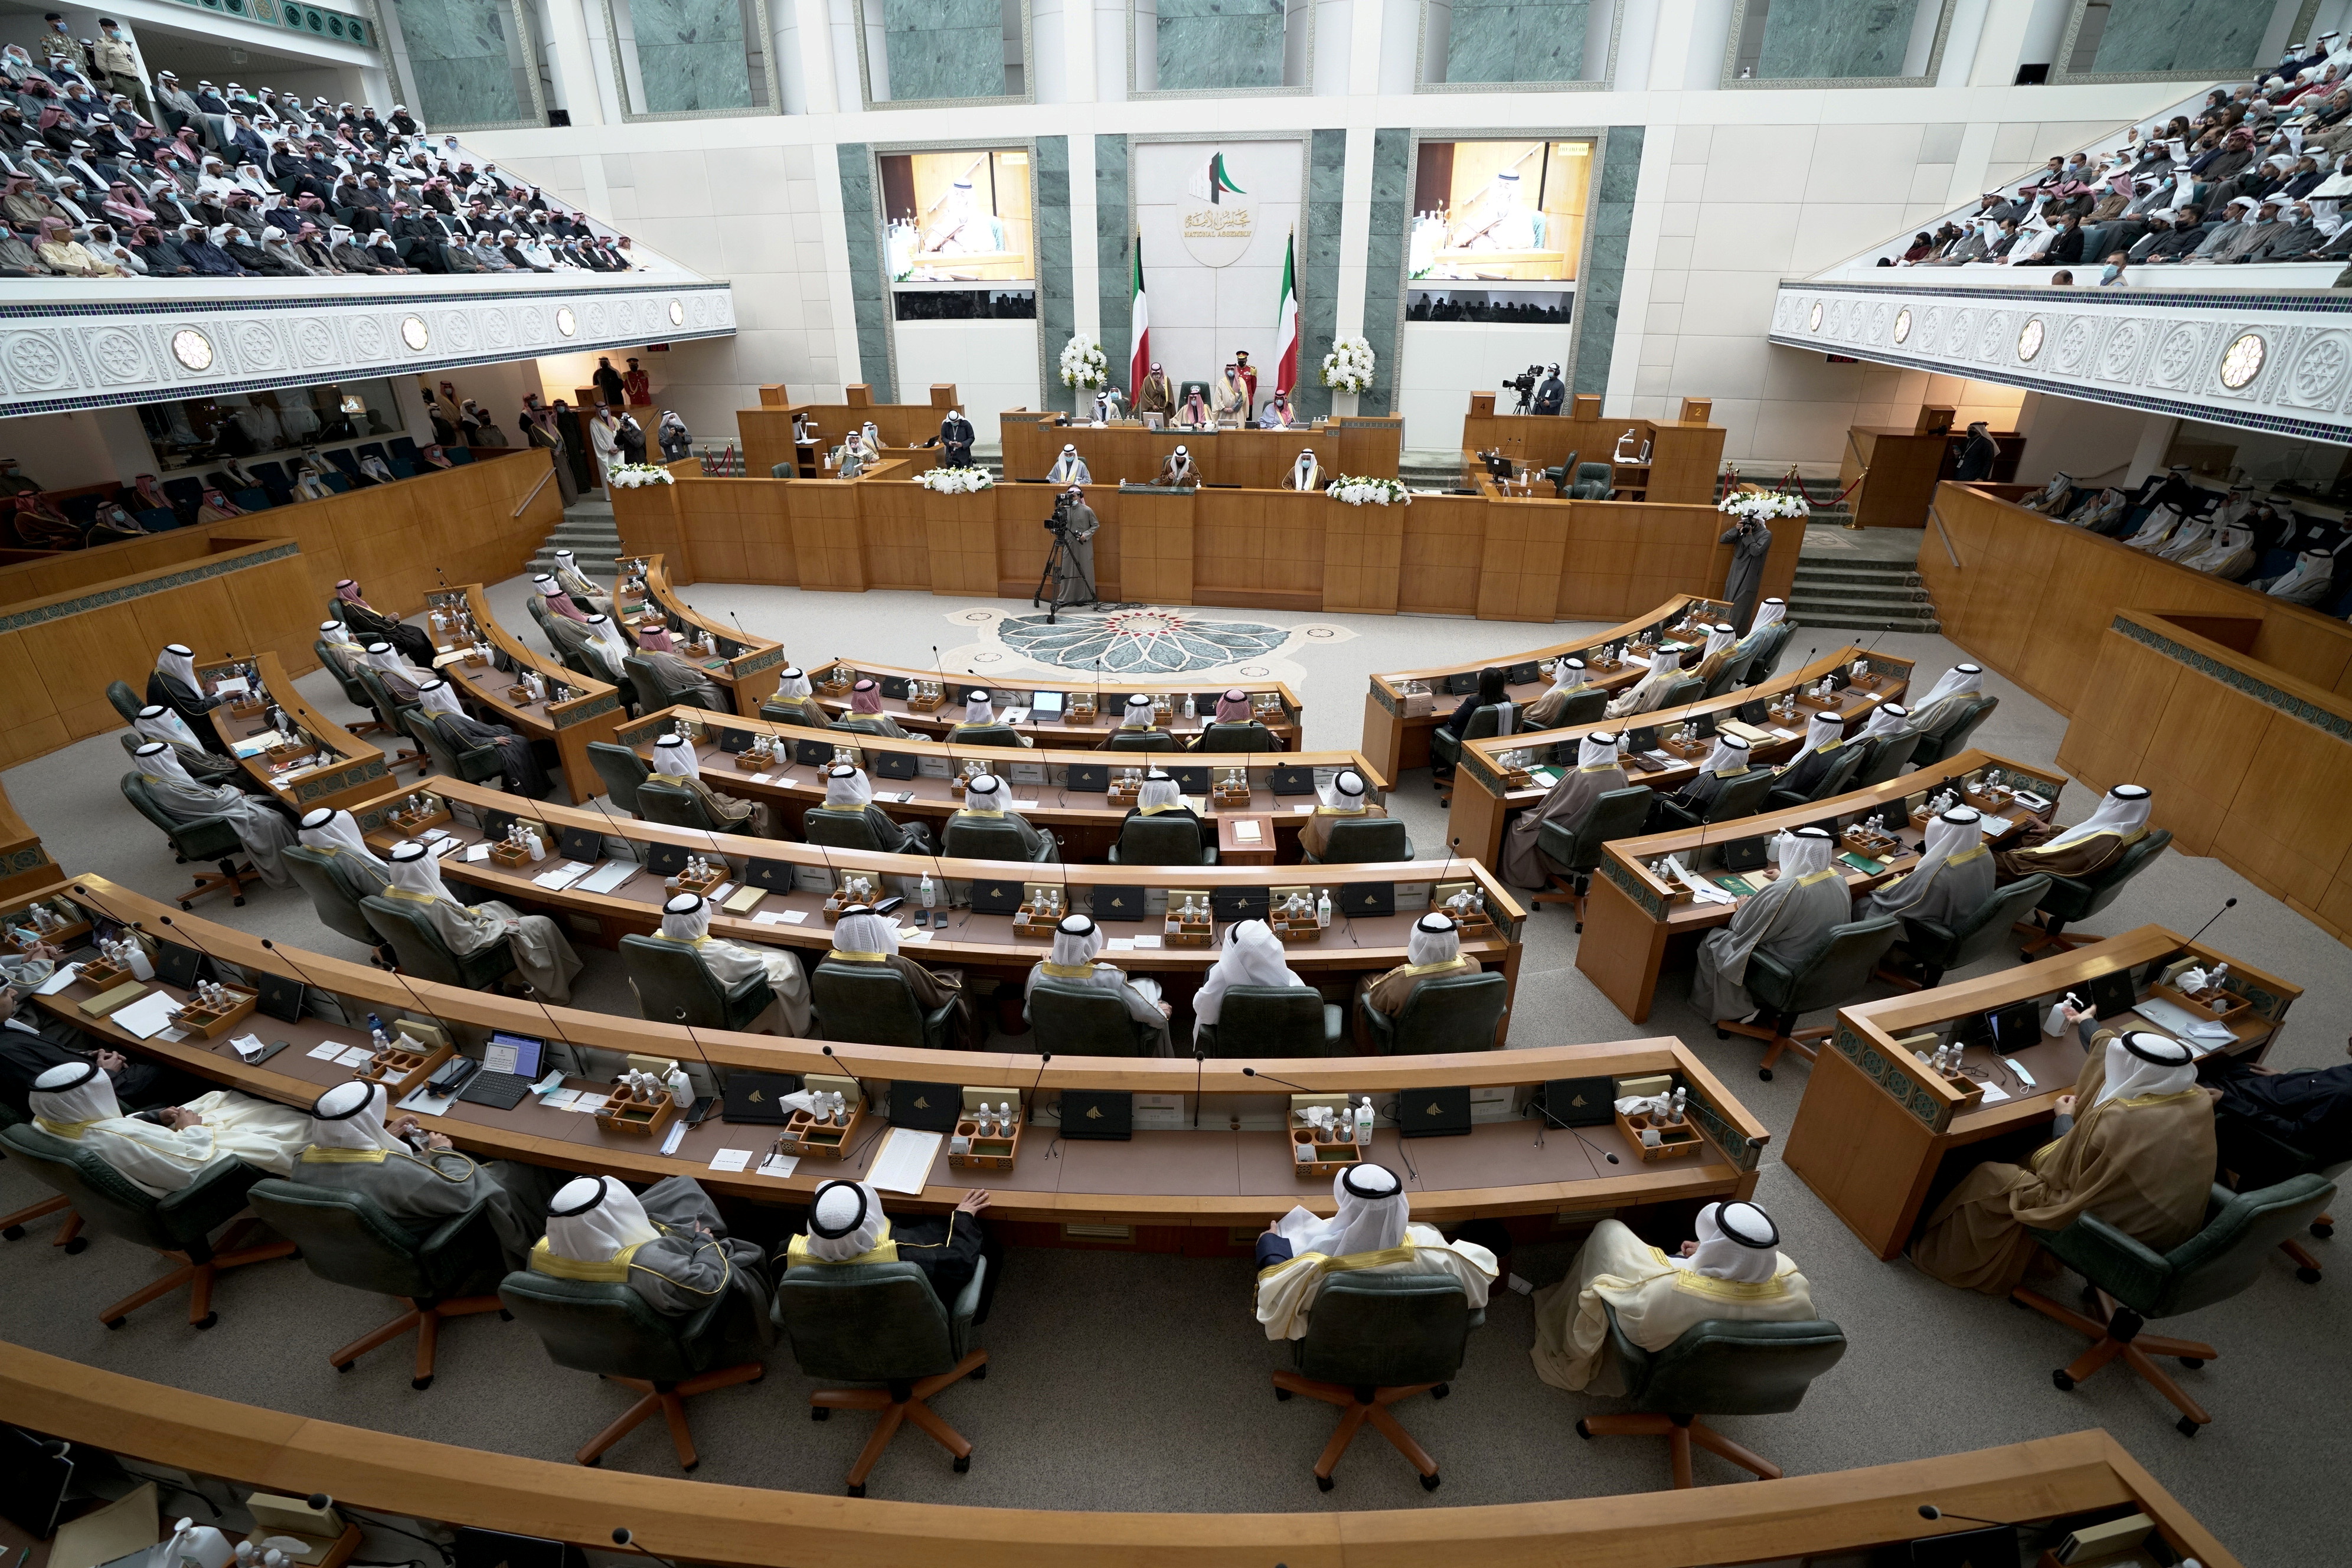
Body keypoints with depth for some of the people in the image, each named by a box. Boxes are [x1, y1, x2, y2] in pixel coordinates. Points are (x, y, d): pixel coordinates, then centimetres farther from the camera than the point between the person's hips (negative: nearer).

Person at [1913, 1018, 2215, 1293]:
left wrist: (2065, 1119, -3)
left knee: (1990, 1180, 3)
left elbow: (2063, 1173, -20)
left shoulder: (2117, 1119, -34)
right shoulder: (2197, 1100, -11)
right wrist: (2085, 1025, 27)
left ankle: (1939, 1255, 20)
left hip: (2119, 1235, -8)